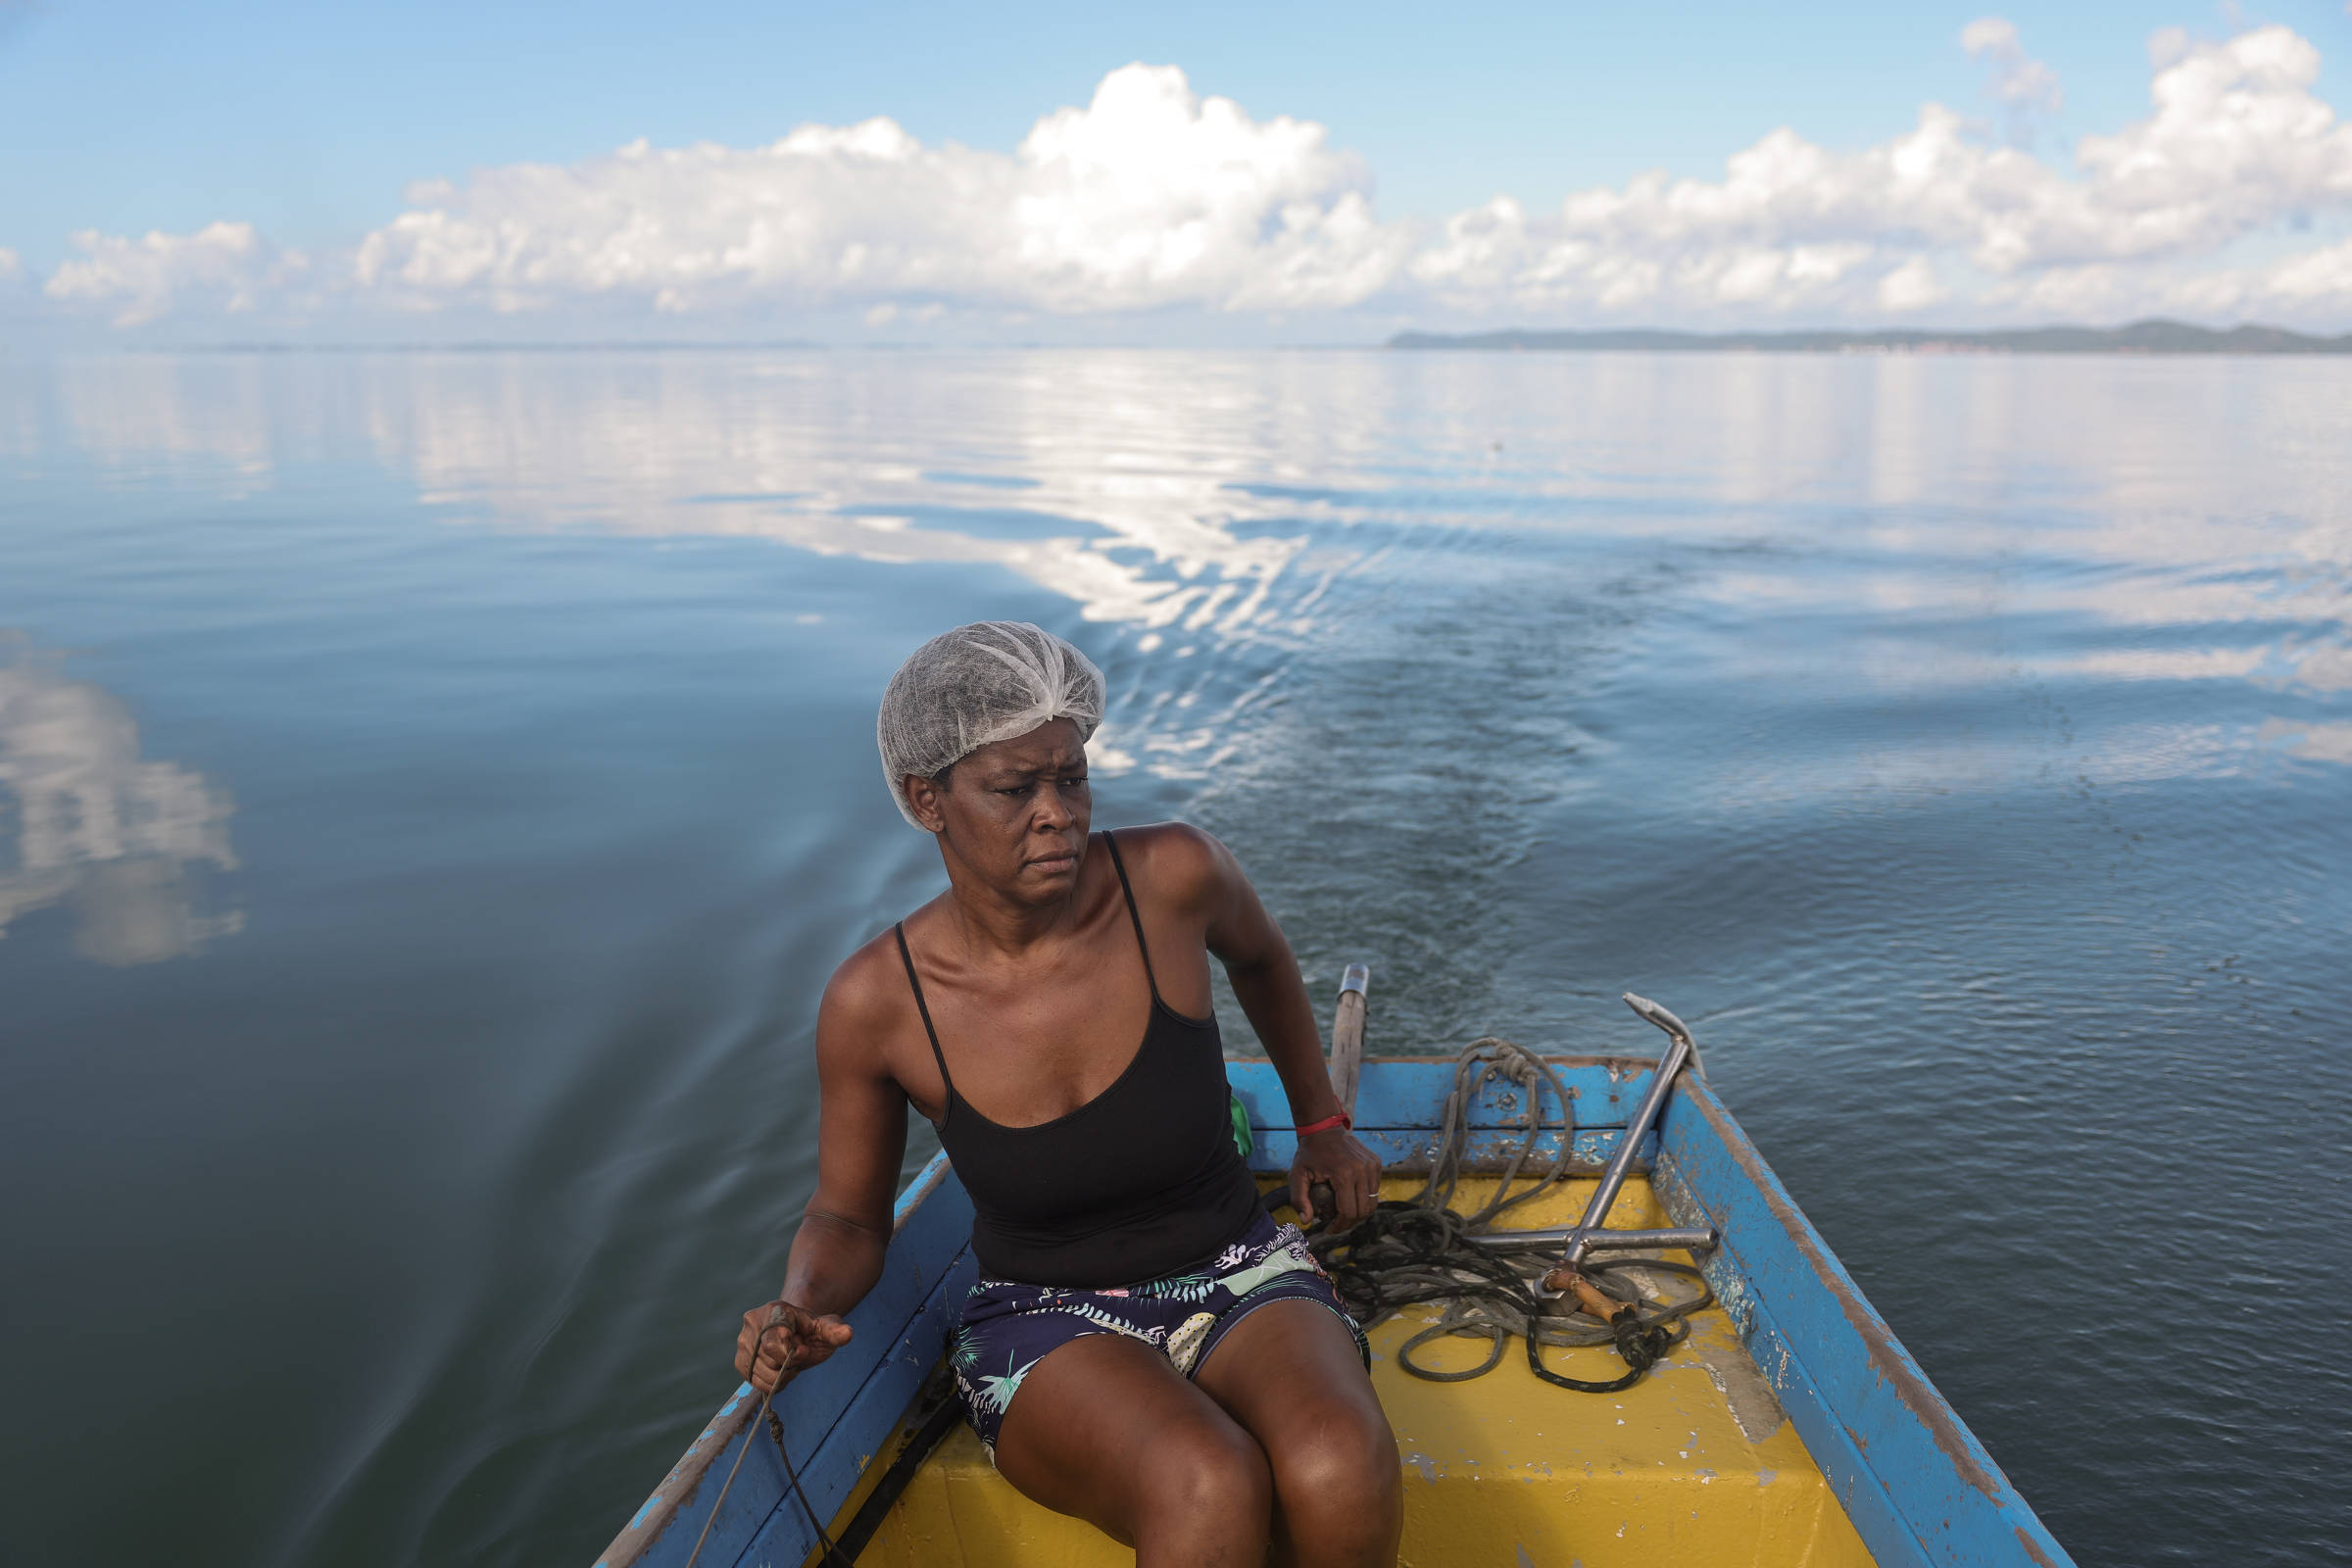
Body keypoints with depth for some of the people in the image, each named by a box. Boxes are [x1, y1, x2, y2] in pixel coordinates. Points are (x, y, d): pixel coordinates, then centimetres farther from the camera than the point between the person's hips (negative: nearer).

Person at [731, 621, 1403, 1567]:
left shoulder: (1170, 876, -13)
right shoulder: (875, 1002, -13)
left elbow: (1259, 956, 13)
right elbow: (849, 1215, 4)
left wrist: (1322, 1127, 20)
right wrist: (802, 1312, -18)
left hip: (1239, 1277, 2)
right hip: (1047, 1321, -1)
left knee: (1339, 1477, -33)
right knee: (1208, 1490, -35)